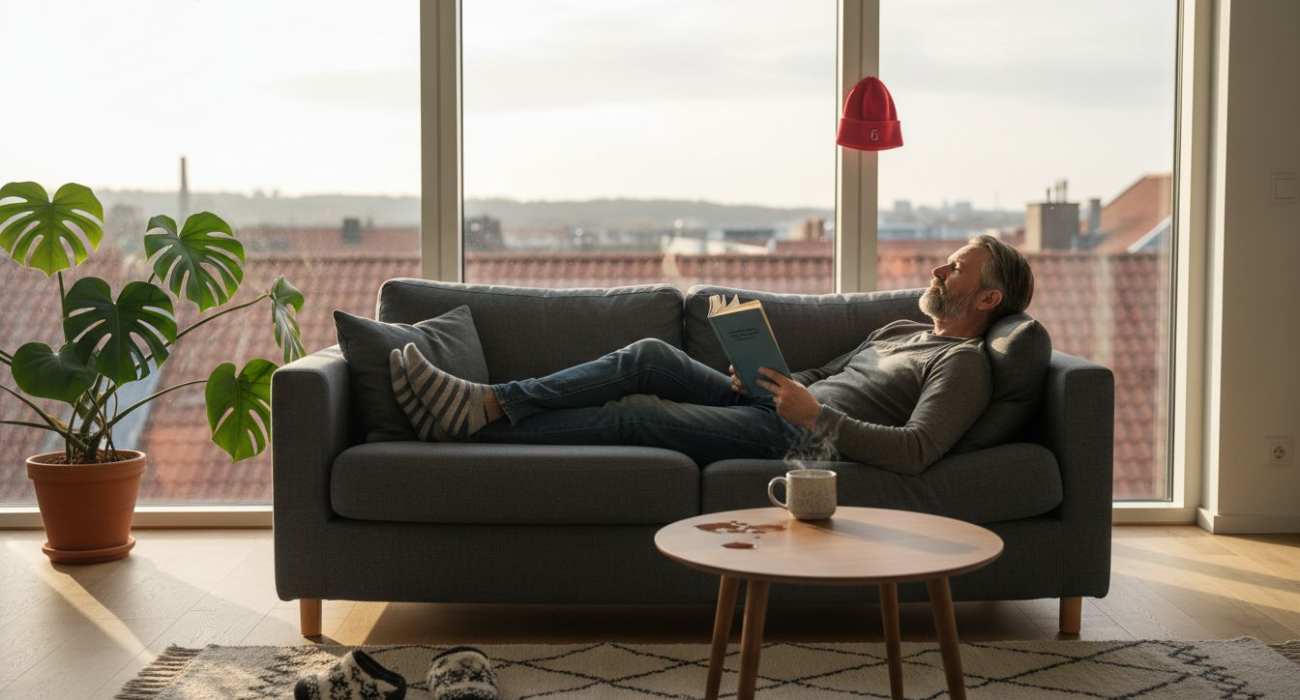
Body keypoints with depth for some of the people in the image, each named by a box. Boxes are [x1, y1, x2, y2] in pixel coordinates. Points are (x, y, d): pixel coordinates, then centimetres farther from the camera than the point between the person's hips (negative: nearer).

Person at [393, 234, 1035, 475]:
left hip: (802, 442, -8)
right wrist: (768, 380, 8)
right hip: (779, 408, 8)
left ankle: (475, 428, -16)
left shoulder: (964, 363, -3)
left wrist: (816, 416, -24)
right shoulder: (902, 330, 27)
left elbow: (914, 452, -20)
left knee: (630, 417, -18)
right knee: (649, 356, -11)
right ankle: (489, 402, -16)